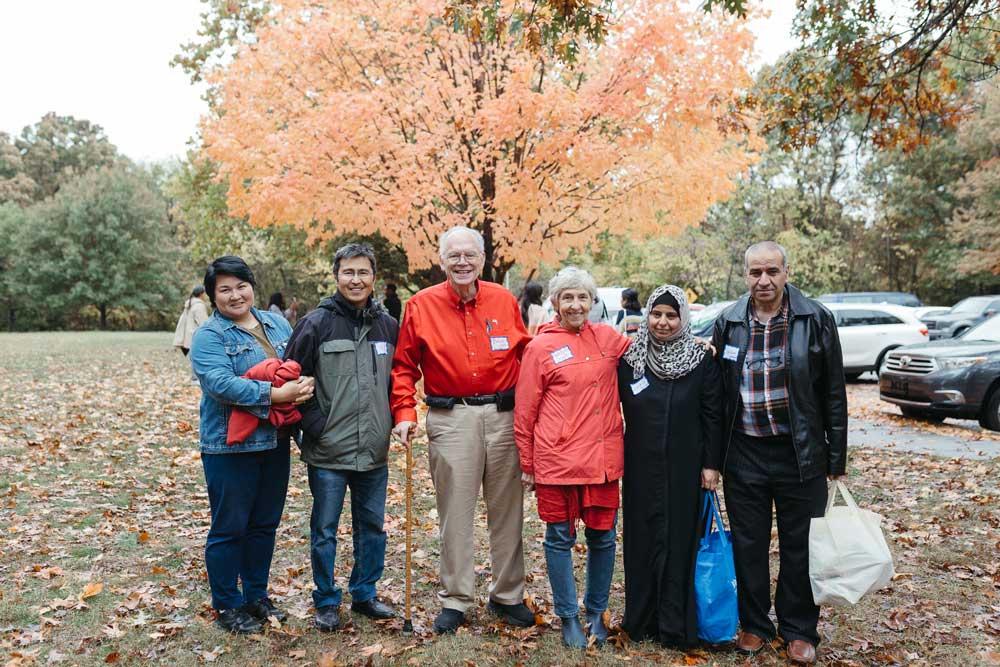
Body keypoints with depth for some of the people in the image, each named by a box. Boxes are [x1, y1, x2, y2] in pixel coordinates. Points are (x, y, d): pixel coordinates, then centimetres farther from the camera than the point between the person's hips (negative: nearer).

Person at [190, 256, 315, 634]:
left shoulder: (276, 324, 10)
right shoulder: (209, 336, -9)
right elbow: (221, 383, -23)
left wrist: (304, 387, -7)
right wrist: (275, 394, -29)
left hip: (274, 442, 6)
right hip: (230, 447, -6)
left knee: (265, 524, 16)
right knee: (229, 528, 5)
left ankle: (257, 595, 32)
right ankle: (227, 606, 21)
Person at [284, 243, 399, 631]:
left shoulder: (387, 326, 6)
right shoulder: (317, 323, -7)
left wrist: (395, 418, 8)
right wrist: (314, 424, -9)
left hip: (374, 452, 4)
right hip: (328, 452, -4)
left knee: (372, 526, 15)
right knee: (325, 530, 8)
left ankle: (365, 595, 31)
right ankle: (326, 601, 24)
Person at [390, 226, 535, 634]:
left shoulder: (504, 301, 5)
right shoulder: (421, 306, 0)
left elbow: (525, 353, 12)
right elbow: (404, 365, 4)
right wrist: (404, 413, -6)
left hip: (503, 415, 2)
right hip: (450, 418, -2)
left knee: (506, 509, 10)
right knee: (455, 512, 5)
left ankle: (508, 595, 26)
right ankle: (455, 600, 20)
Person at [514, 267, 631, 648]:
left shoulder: (608, 337, 7)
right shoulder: (541, 347, -3)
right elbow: (525, 411, 0)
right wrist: (527, 465, 2)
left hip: (603, 459, 4)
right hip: (558, 460, -3)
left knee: (603, 537, 11)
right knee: (560, 538, 7)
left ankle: (596, 613, 30)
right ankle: (568, 617, 23)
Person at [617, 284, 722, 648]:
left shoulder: (702, 359, -3)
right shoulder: (629, 358, 1)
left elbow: (712, 416, -2)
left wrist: (711, 464, -4)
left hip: (684, 467, -2)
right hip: (641, 468, 2)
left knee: (679, 541, 3)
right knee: (641, 539, 7)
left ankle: (676, 627, 14)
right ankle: (641, 621, 20)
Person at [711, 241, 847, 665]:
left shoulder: (815, 319, -5)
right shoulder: (728, 323, 1)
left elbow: (833, 393, -2)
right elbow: (716, 393, 6)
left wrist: (837, 456, -2)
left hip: (800, 454, -2)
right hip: (744, 454, 2)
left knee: (799, 546, 10)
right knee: (748, 544, 12)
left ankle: (799, 631, 26)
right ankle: (754, 625, 29)